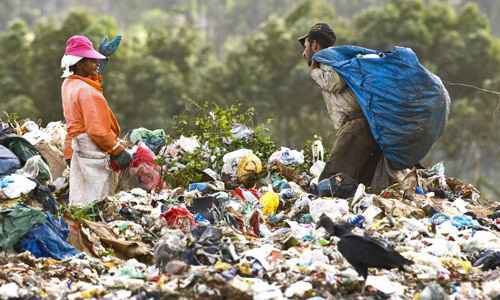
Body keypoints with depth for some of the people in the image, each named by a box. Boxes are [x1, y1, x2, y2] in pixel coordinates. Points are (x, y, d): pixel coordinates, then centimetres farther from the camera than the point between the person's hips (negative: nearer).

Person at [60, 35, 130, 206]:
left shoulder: (68, 85, 8)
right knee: (97, 204, -8)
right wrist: (118, 150, -12)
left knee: (79, 201, 12)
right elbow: (98, 130, -22)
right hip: (94, 152, -10)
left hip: (77, 147, 10)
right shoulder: (87, 91, -19)